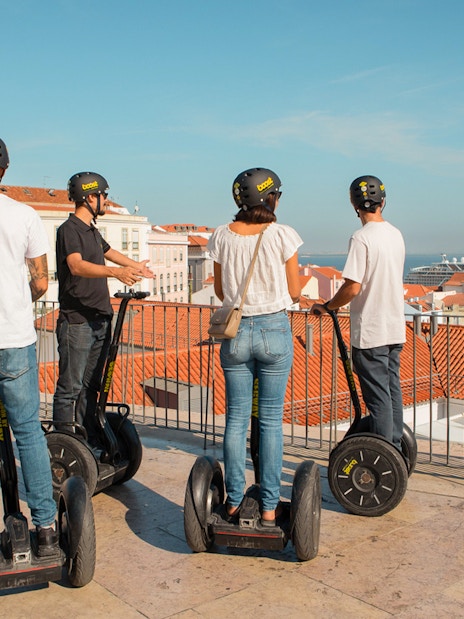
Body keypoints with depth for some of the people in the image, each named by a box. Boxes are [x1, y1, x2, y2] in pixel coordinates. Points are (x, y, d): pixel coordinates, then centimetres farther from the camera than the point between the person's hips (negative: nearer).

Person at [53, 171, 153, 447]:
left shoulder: (92, 230, 17)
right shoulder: (69, 229, -11)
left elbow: (109, 252, 38)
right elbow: (77, 266, -29)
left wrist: (135, 265, 53)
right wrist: (116, 271, -43)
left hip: (101, 319, 9)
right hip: (77, 321, -9)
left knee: (91, 386, 13)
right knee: (70, 387, -5)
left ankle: (90, 442, 20)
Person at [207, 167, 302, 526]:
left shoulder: (223, 236, 0)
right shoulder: (282, 234, -7)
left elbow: (220, 290, 9)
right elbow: (295, 293, -2)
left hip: (235, 332, 2)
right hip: (274, 330, -2)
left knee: (236, 418, 11)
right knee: (271, 420, 6)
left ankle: (234, 502, 18)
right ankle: (269, 507, 12)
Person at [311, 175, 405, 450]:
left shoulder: (362, 238, -16)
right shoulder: (396, 234, 8)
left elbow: (353, 287, -21)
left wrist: (326, 306, -6)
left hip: (370, 332, -8)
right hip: (396, 328, 8)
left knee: (378, 398, -1)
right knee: (393, 390, 16)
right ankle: (396, 450, 27)